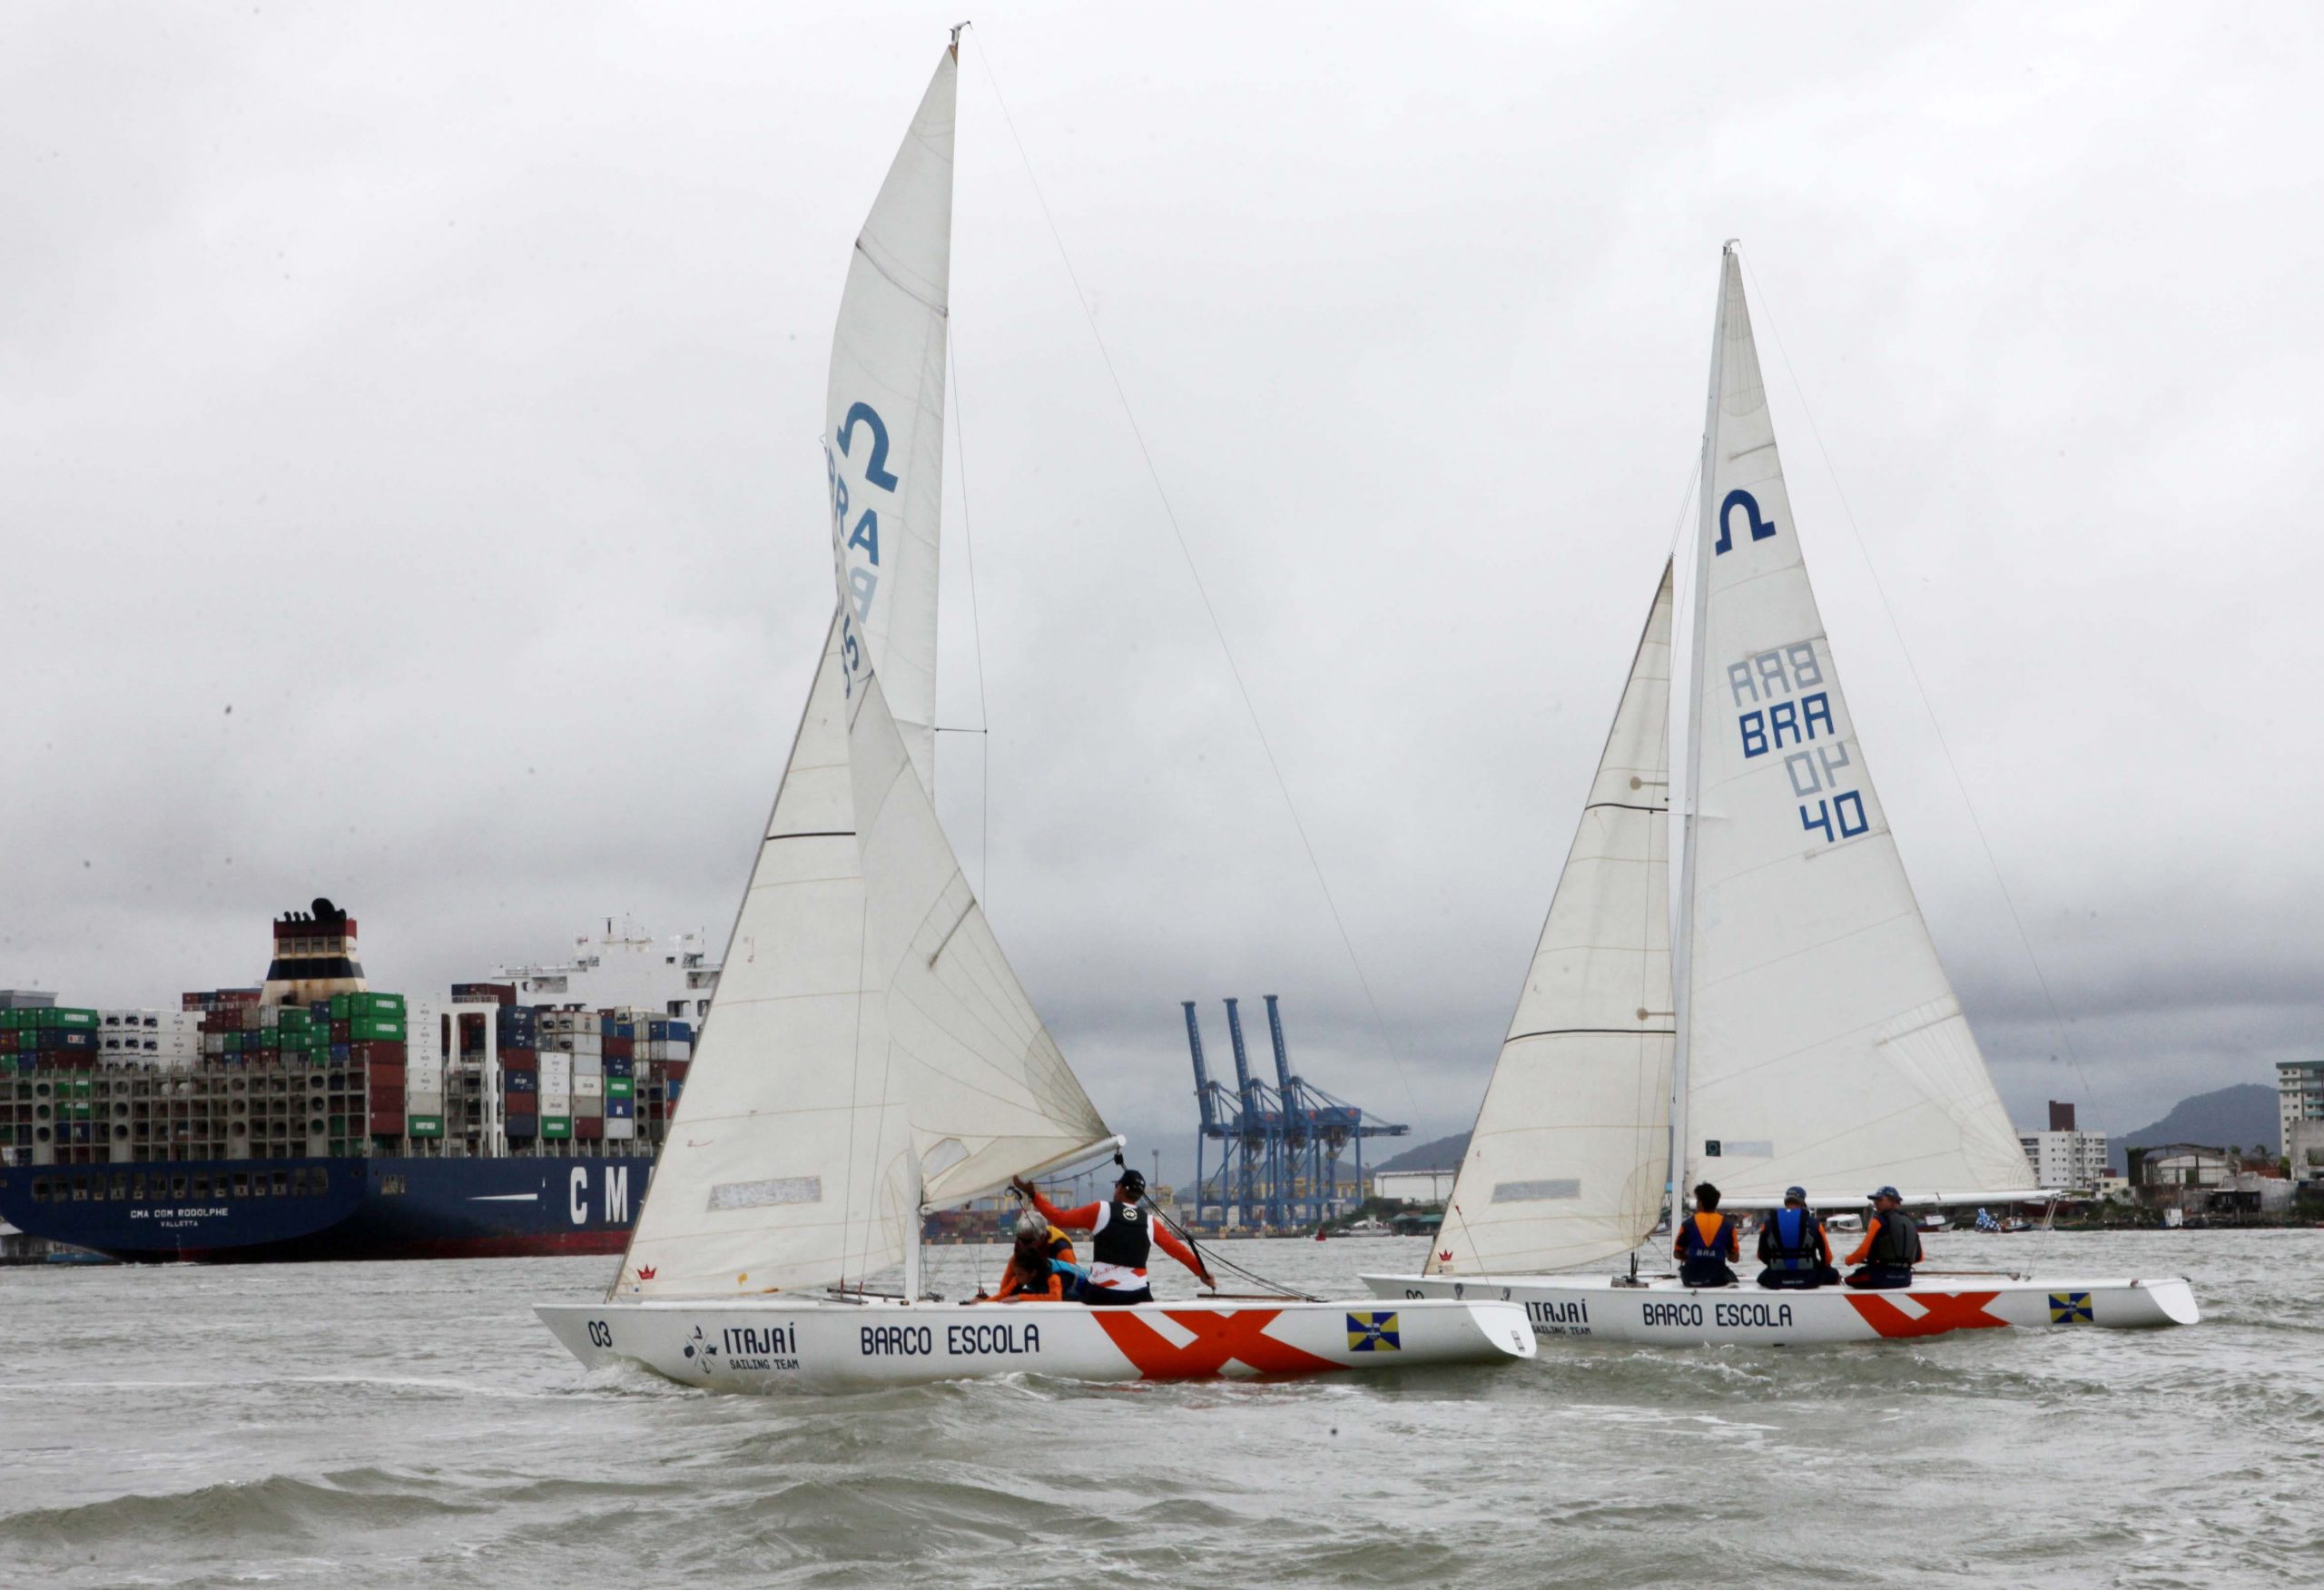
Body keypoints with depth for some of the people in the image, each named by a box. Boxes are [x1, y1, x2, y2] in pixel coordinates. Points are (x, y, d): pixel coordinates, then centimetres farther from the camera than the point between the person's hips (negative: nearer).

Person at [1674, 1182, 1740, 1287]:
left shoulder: (1688, 1223, -5)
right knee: (1731, 1277, 32)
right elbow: (1735, 1257, 1)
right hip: (1717, 1279, 1)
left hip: (1691, 1278, -1)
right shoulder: (1727, 1224, -3)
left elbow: (1677, 1253, 2)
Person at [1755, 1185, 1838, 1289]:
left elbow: (1762, 1256, 9)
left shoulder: (1768, 1224, -1)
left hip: (1777, 1281, 1)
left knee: (1762, 1278, 35)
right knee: (1833, 1275, 28)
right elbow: (1827, 1257, 1)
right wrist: (1819, 1265, 24)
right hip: (1809, 1280, -1)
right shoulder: (1814, 1224, -5)